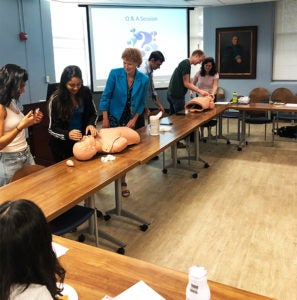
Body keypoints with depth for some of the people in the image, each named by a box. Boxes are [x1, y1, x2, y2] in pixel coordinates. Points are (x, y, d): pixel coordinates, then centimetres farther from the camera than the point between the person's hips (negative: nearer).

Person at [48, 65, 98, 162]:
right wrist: (67, 134, -33)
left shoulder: (86, 92, -9)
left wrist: (91, 124, -17)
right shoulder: (55, 99, -17)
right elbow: (52, 129, -13)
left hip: (82, 139, 3)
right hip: (62, 144, -3)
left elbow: (93, 114, 5)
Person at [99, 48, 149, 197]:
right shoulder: (115, 73, -13)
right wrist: (105, 119, -10)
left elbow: (142, 103, 1)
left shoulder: (144, 79, -8)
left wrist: (134, 119, -9)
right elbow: (106, 96, -8)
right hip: (116, 117, -2)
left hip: (134, 118, 2)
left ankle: (122, 181, 24)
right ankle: (122, 182, 19)